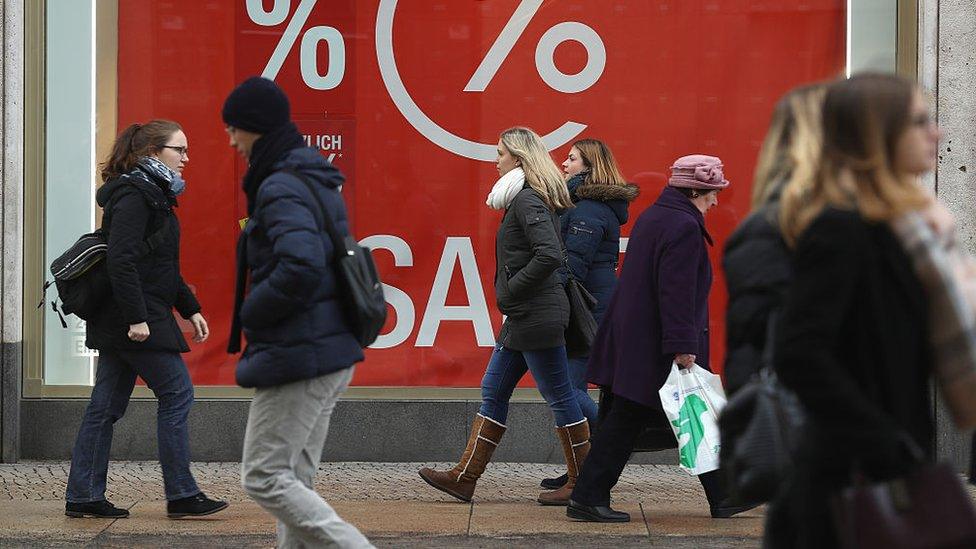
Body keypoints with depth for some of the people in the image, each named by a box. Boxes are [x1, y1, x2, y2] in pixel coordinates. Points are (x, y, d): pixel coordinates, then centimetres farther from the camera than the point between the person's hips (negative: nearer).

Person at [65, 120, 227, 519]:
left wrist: (190, 309, 22)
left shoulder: (153, 194, 19)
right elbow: (121, 261, -22)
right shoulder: (134, 195, -13)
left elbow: (162, 266, 25)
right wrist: (136, 318, -25)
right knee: (177, 394, -5)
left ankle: (82, 497, 12)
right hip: (136, 319, -10)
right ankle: (181, 495, 1)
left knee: (107, 405, 9)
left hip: (119, 322, 10)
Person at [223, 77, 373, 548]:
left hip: (296, 357, -10)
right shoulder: (319, 181, 14)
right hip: (332, 352, 10)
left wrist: (250, 314, -14)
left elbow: (300, 268, -30)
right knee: (296, 478, 14)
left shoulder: (281, 188, -16)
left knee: (263, 477, -3)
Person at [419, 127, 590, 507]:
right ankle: (464, 478, 16)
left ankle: (583, 484, 7)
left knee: (559, 397, -2)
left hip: (538, 317, -11)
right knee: (493, 393, 12)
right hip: (523, 318, 11)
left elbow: (550, 255, -27)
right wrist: (510, 294, 12)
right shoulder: (526, 199, 15)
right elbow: (547, 253, 19)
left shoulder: (528, 201, -15)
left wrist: (510, 290, -16)